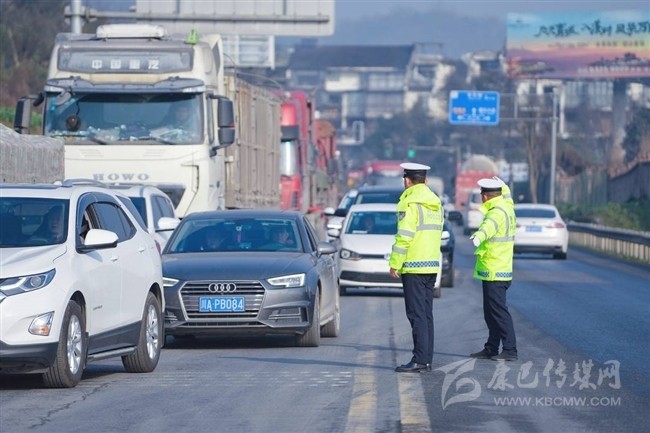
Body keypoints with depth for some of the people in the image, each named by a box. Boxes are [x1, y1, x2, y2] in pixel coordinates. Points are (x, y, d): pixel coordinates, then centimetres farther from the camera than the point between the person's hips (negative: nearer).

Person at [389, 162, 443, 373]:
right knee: (426, 314, 11)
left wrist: (394, 263, -12)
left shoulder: (410, 203, -12)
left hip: (413, 266, -8)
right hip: (432, 264, 8)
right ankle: (427, 358, 11)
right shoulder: (435, 203, 13)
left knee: (417, 314, -9)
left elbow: (404, 236, -16)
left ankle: (420, 359, -13)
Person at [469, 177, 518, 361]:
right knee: (491, 313, 15)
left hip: (493, 273, -10)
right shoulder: (507, 206, 10)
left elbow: (491, 225, -42)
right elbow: (507, 197, 33)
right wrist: (503, 186, 51)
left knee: (499, 312, -10)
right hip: (502, 270, 10)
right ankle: (491, 349, 22)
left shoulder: (497, 212, -19)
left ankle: (510, 350, -11)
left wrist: (479, 235, -60)